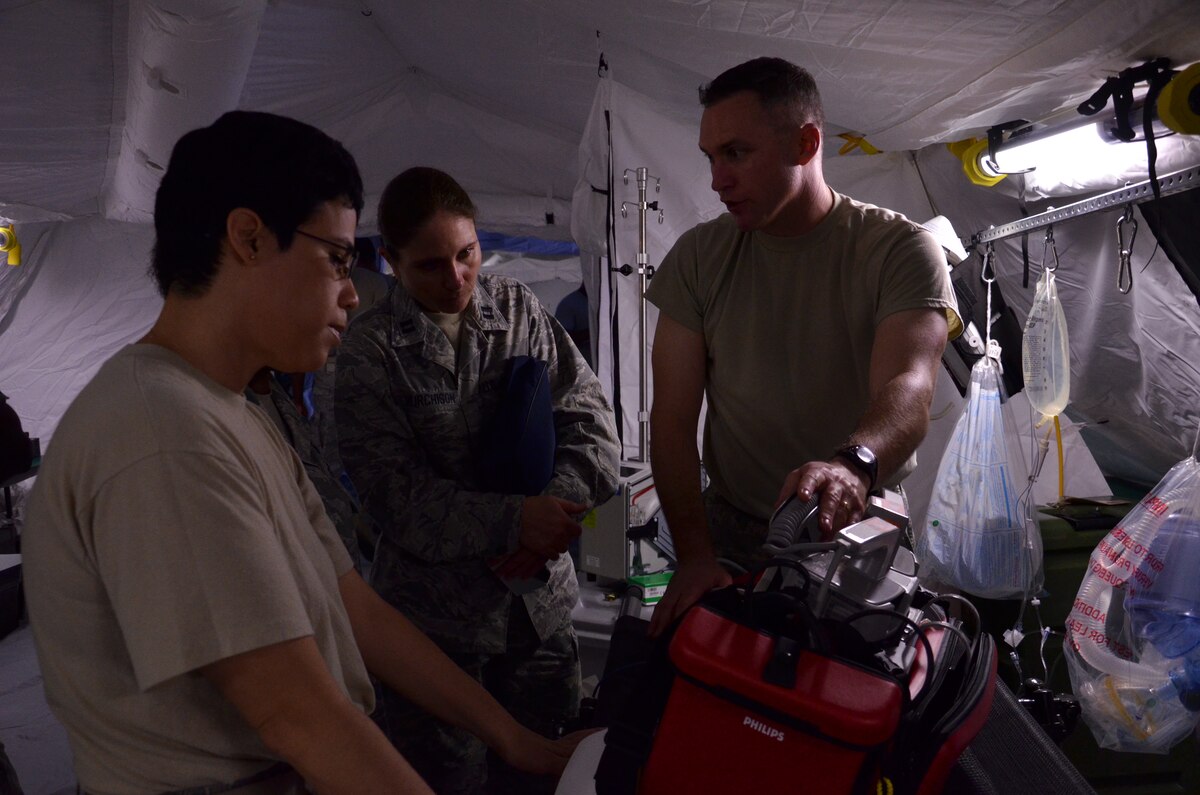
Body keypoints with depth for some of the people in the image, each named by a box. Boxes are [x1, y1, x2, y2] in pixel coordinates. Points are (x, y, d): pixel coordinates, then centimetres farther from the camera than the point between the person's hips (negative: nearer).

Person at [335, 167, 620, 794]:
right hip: (436, 618, -3)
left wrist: (558, 507, -18)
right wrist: (515, 520, -24)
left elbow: (590, 417, -2)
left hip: (541, 600, 3)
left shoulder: (520, 309, 3)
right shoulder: (369, 353, -8)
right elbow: (396, 495, -15)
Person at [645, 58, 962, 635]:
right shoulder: (698, 256, 0)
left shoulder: (900, 248, -8)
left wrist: (854, 463, -48)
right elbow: (673, 416, -5)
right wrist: (695, 556, -17)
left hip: (862, 533, -2)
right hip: (731, 538, 2)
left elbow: (909, 390, -25)